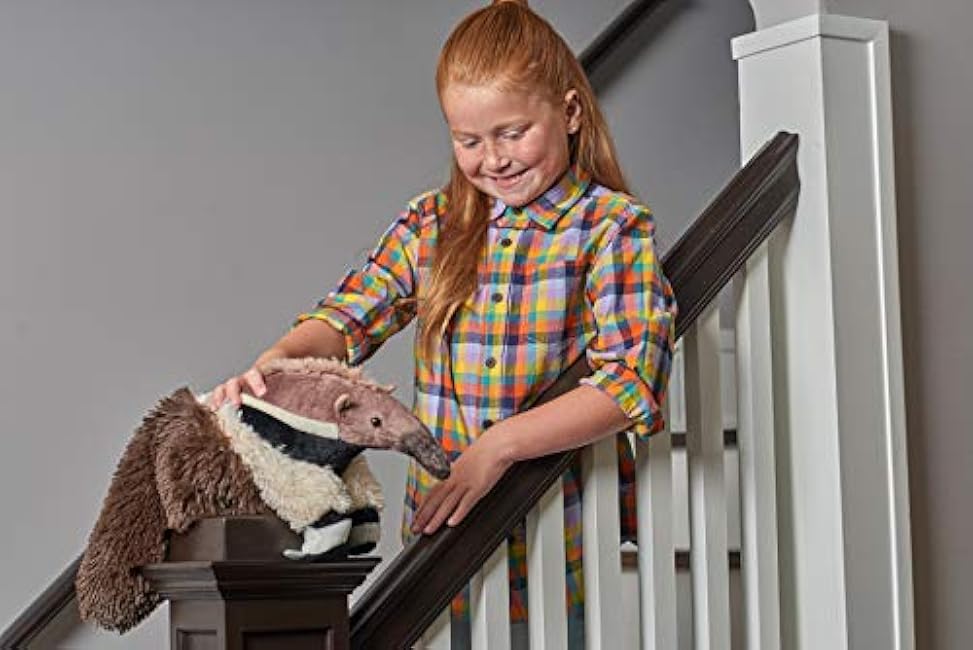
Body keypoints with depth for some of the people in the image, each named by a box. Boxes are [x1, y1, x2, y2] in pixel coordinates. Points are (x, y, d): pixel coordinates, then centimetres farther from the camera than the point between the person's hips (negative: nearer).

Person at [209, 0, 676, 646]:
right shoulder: (431, 224, 8)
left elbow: (632, 379, -17)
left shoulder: (613, 225, -6)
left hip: (567, 551, -3)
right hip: (443, 543, 3)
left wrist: (498, 446, -27)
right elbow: (351, 314, -1)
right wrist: (278, 362, -23)